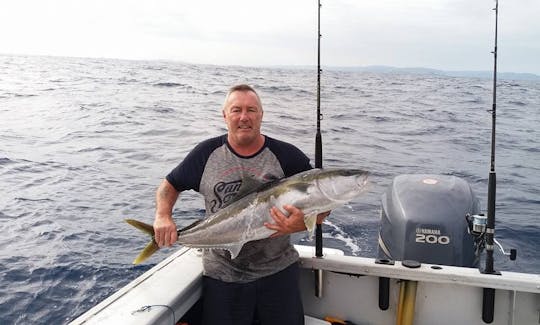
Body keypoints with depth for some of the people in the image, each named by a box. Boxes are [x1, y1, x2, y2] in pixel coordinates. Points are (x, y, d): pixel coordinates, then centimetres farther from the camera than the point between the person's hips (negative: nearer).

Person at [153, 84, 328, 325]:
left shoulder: (287, 156, -6)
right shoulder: (207, 153, -1)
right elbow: (170, 185, 10)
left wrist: (302, 223, -25)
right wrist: (163, 216, -9)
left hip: (278, 271, 0)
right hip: (222, 275, 1)